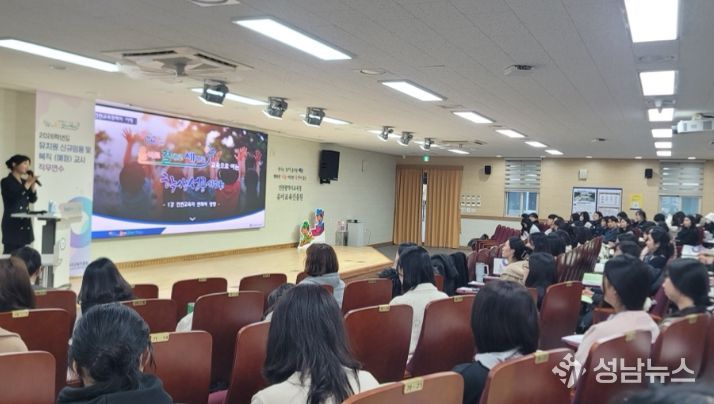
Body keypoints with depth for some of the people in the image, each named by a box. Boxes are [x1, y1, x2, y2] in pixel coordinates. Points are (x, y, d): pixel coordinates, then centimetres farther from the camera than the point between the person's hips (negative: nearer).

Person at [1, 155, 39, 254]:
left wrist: (33, 184, 0)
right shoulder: (6, 181, -4)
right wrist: (28, 184, -13)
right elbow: (14, 197, -18)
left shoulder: (24, 182, 14)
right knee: (10, 252, -9)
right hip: (12, 223, -6)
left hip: (25, 223, 7)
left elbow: (33, 199, 10)